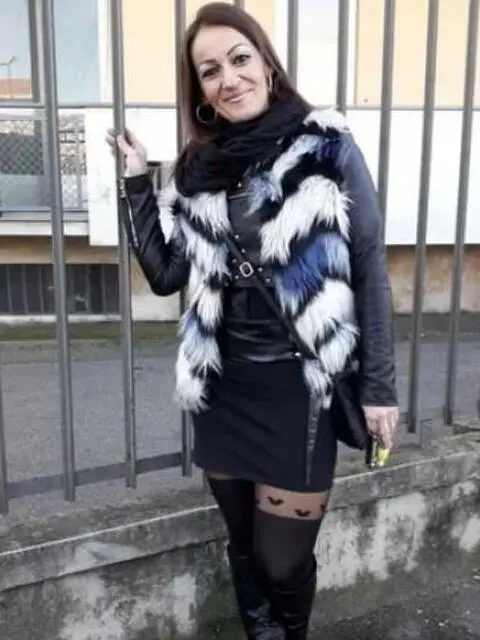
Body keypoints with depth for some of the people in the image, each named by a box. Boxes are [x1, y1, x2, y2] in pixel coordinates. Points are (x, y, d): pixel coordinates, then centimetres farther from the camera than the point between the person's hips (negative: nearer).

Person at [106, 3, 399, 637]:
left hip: (300, 389, -3)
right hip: (224, 389, 4)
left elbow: (369, 267, -5)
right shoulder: (198, 167, 5)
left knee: (284, 560, 6)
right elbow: (166, 274, 6)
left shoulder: (326, 145, -6)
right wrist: (136, 181, 2)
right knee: (245, 550, 17)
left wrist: (379, 383, -5)